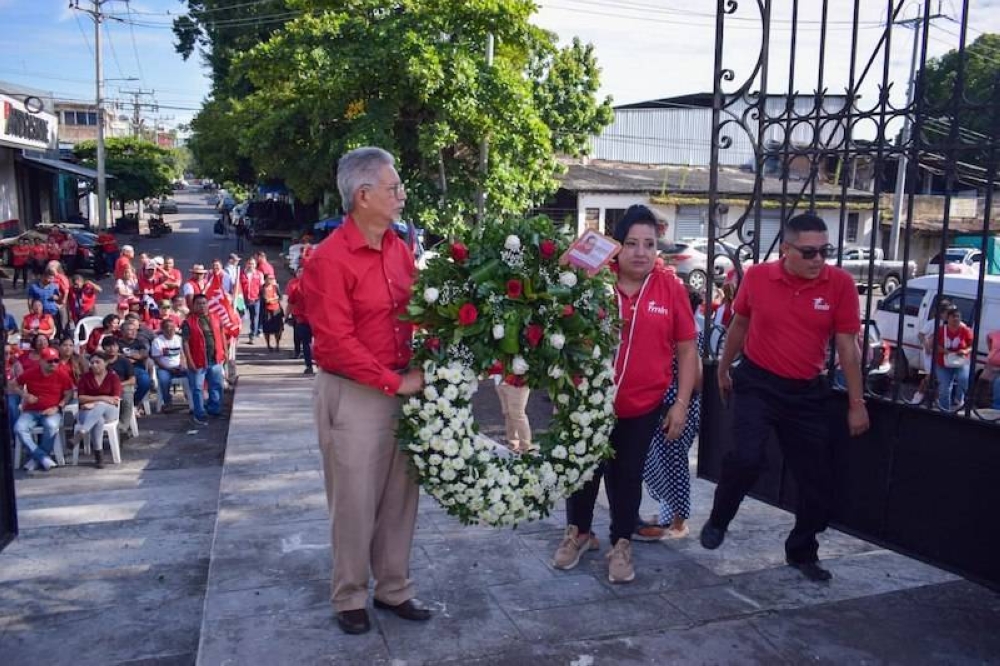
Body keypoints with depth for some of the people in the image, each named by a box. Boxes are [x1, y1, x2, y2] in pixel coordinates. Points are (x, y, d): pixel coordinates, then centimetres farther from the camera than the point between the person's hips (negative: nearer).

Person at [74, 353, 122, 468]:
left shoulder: (113, 377, 1)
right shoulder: (85, 376, 5)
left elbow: (116, 400, -8)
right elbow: (80, 398, -3)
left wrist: (93, 403, -15)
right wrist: (102, 398, -13)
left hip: (108, 410, -1)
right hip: (88, 411, 1)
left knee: (100, 406, -37)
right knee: (98, 420, -34)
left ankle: (81, 431, -54)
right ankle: (98, 455, -33)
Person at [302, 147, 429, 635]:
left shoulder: (399, 248, 7)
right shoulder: (330, 260, -15)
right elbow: (337, 345, -18)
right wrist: (395, 382, -16)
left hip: (403, 387, 7)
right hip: (352, 393, -6)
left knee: (400, 496, 15)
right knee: (355, 502, 7)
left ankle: (394, 589, 31)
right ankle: (350, 598, 27)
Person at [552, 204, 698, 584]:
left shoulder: (671, 289, -6)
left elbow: (687, 350, 0)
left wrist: (681, 403, -4)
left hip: (642, 406, 0)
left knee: (627, 475, 12)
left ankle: (621, 544, 32)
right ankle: (579, 532, 38)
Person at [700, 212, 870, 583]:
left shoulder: (840, 283, -10)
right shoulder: (756, 277, -9)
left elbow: (847, 346, -5)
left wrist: (856, 404, -3)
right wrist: (723, 370, 18)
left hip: (807, 392, 2)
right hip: (757, 384, -1)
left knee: (818, 479, 7)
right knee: (747, 457, -19)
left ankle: (802, 553, 29)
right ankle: (718, 521, 11)